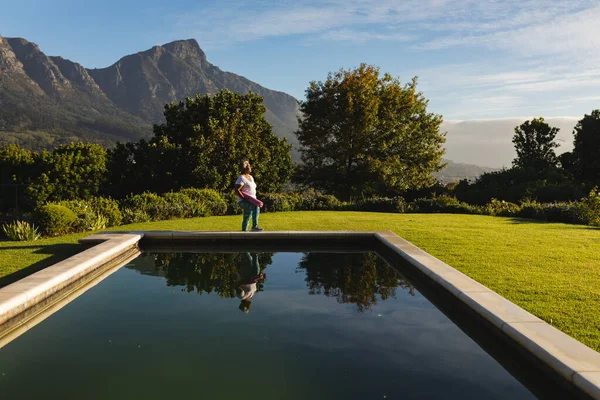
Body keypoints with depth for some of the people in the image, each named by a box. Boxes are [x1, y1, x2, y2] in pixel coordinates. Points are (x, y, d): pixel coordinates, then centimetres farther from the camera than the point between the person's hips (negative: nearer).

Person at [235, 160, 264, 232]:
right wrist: (245, 199, -23)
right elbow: (236, 191, -18)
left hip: (251, 201, 9)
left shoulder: (251, 177, 19)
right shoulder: (241, 178, -10)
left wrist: (255, 199, 14)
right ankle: (254, 226, -34)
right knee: (256, 207, -32)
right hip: (243, 201, -9)